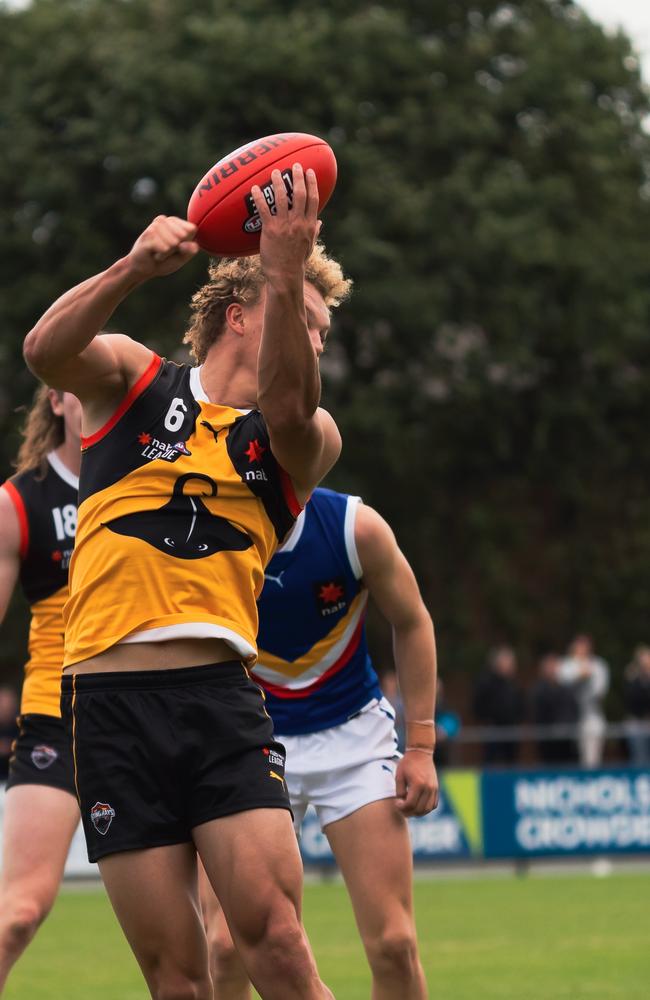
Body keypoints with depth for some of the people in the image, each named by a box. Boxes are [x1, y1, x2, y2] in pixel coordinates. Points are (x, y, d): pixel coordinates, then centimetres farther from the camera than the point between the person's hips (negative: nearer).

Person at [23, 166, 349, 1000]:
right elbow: (46, 351, -9)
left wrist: (286, 274, -25)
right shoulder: (135, 380, 13)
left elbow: (289, 411, -11)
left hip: (221, 694, 1)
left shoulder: (306, 442, 14)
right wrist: (135, 268, -25)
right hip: (111, 702, -1)